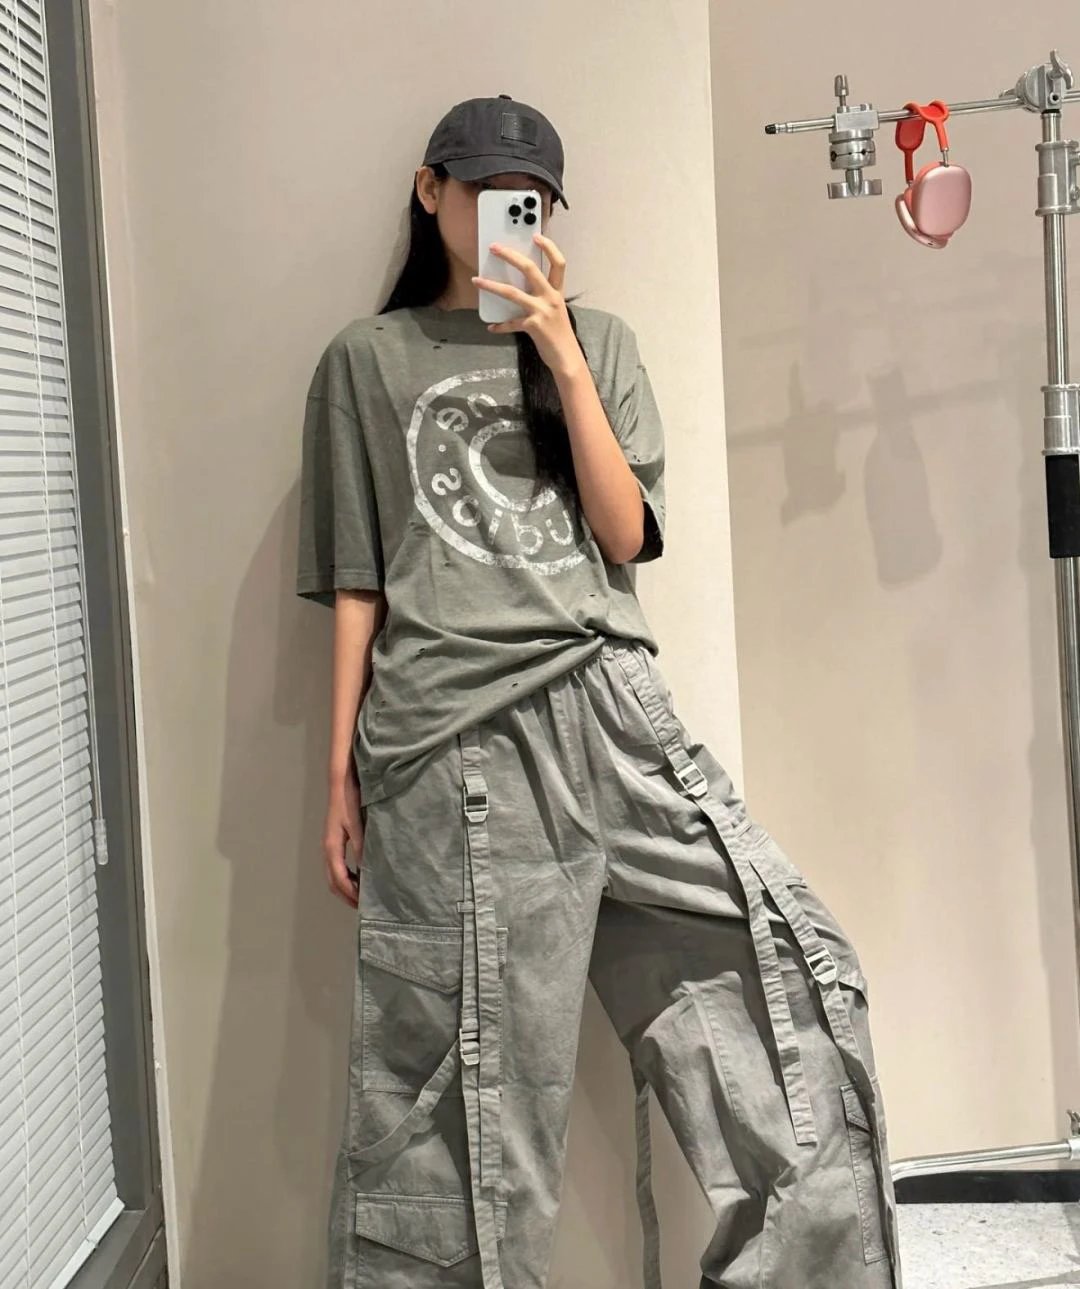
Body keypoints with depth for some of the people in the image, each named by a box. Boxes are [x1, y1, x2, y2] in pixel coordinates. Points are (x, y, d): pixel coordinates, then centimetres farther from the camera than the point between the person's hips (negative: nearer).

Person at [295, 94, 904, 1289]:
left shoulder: (597, 339, 15)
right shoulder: (367, 360, 11)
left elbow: (625, 536, 4)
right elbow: (356, 580, 9)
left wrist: (558, 352, -3)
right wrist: (341, 771, 5)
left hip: (605, 707, 3)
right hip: (447, 738, -2)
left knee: (793, 976, -3)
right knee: (464, 1069, -2)